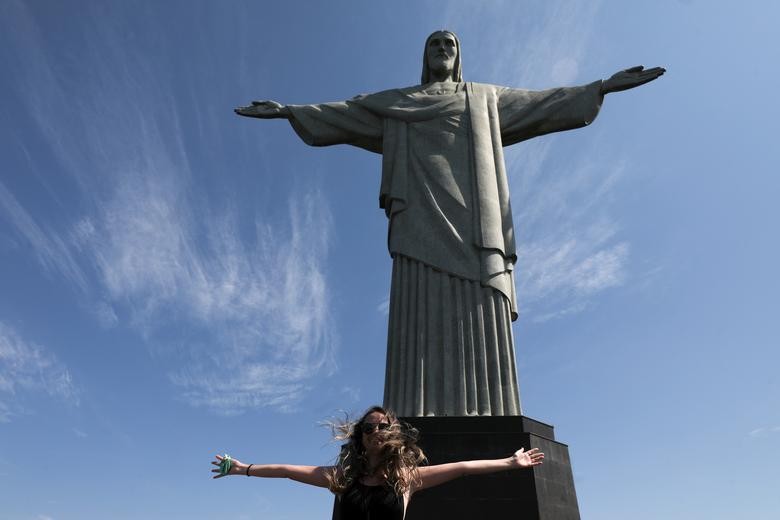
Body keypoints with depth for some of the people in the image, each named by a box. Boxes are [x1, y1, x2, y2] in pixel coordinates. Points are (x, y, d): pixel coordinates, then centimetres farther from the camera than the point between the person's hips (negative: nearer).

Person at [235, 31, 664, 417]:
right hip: (421, 220, 0)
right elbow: (338, 115, 26)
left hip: (471, 221, 1)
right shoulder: (394, 103, 28)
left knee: (479, 323, -12)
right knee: (425, 322, -15)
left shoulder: (485, 98, 30)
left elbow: (543, 104, 27)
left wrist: (603, 86, 21)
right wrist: (287, 110, 19)